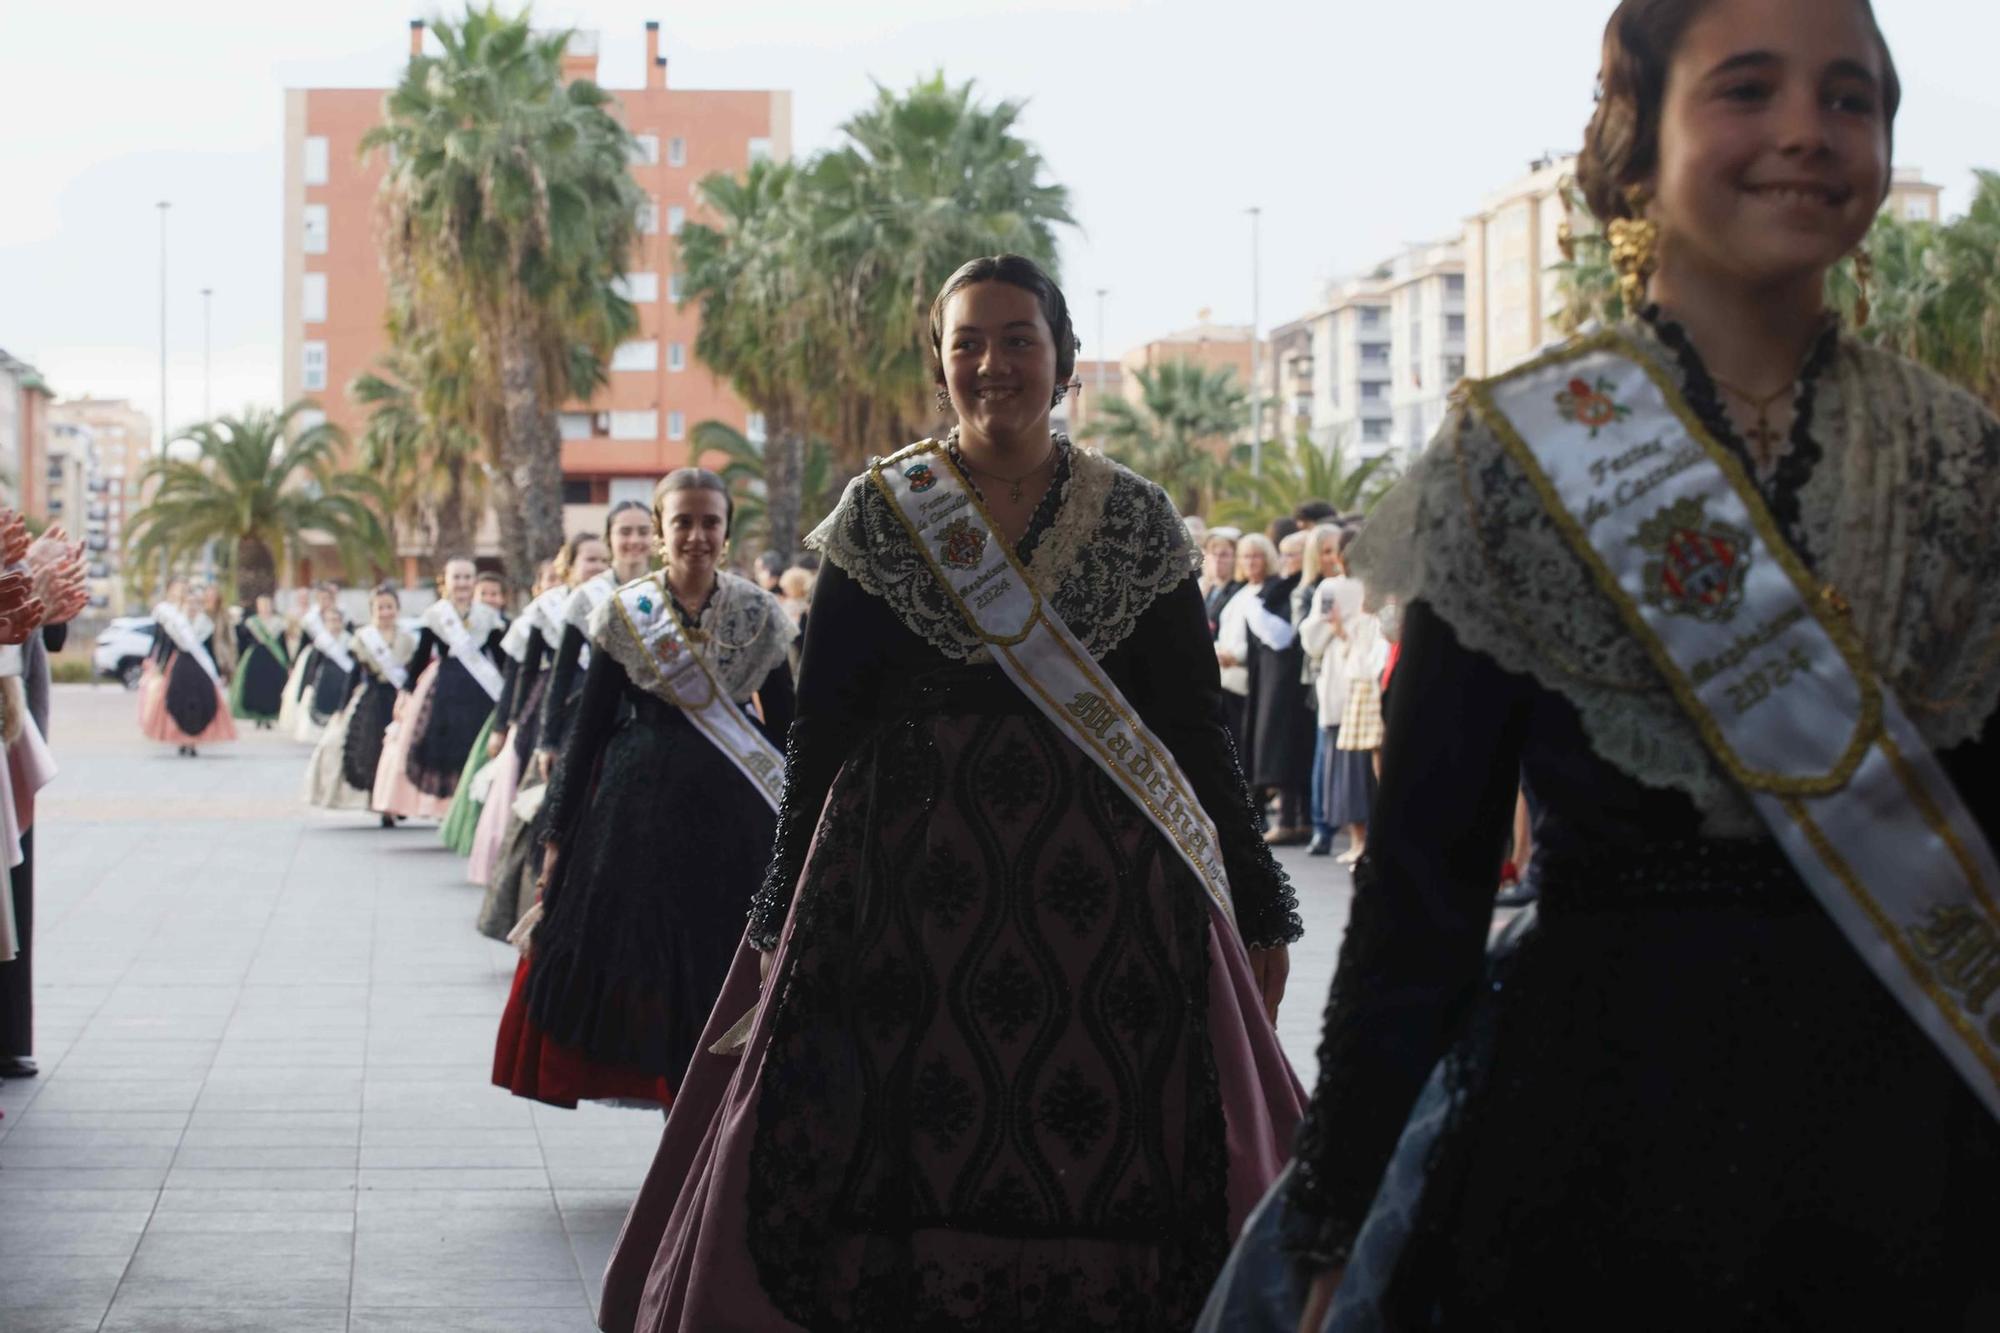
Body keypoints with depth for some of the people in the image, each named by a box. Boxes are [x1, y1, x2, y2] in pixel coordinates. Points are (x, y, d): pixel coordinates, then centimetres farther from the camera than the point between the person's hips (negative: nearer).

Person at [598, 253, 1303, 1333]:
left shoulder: (1137, 521, 6)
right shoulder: (878, 512, 5)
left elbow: (1194, 727, 8)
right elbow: (823, 724, 4)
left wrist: (1257, 910, 7)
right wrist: (787, 915, 1)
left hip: (1107, 884, 0)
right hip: (908, 880, 0)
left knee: (1102, 1181, -3)